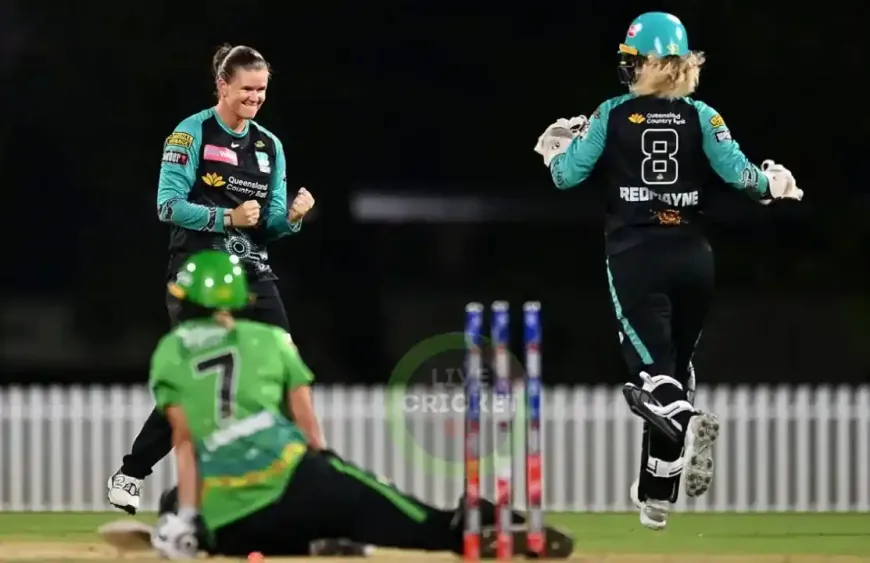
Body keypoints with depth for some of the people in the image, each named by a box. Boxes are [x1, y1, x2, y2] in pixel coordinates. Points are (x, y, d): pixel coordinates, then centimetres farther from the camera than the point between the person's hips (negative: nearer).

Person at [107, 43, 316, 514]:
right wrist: (228, 218, -21)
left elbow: (270, 225, 10)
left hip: (252, 272, 6)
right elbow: (169, 205, -12)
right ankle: (129, 475, 9)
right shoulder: (192, 134, -5)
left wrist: (292, 216, -12)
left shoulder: (270, 146, 12)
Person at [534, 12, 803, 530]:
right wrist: (774, 184, 15)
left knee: (652, 372, -7)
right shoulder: (702, 117, 1)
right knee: (673, 369, 15)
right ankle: (657, 498, 16)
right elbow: (738, 172, -6)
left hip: (635, 258, -3)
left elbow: (566, 175, 0)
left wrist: (552, 150, 22)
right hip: (692, 258, 3)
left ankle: (689, 422, -43)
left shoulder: (612, 115, -2)